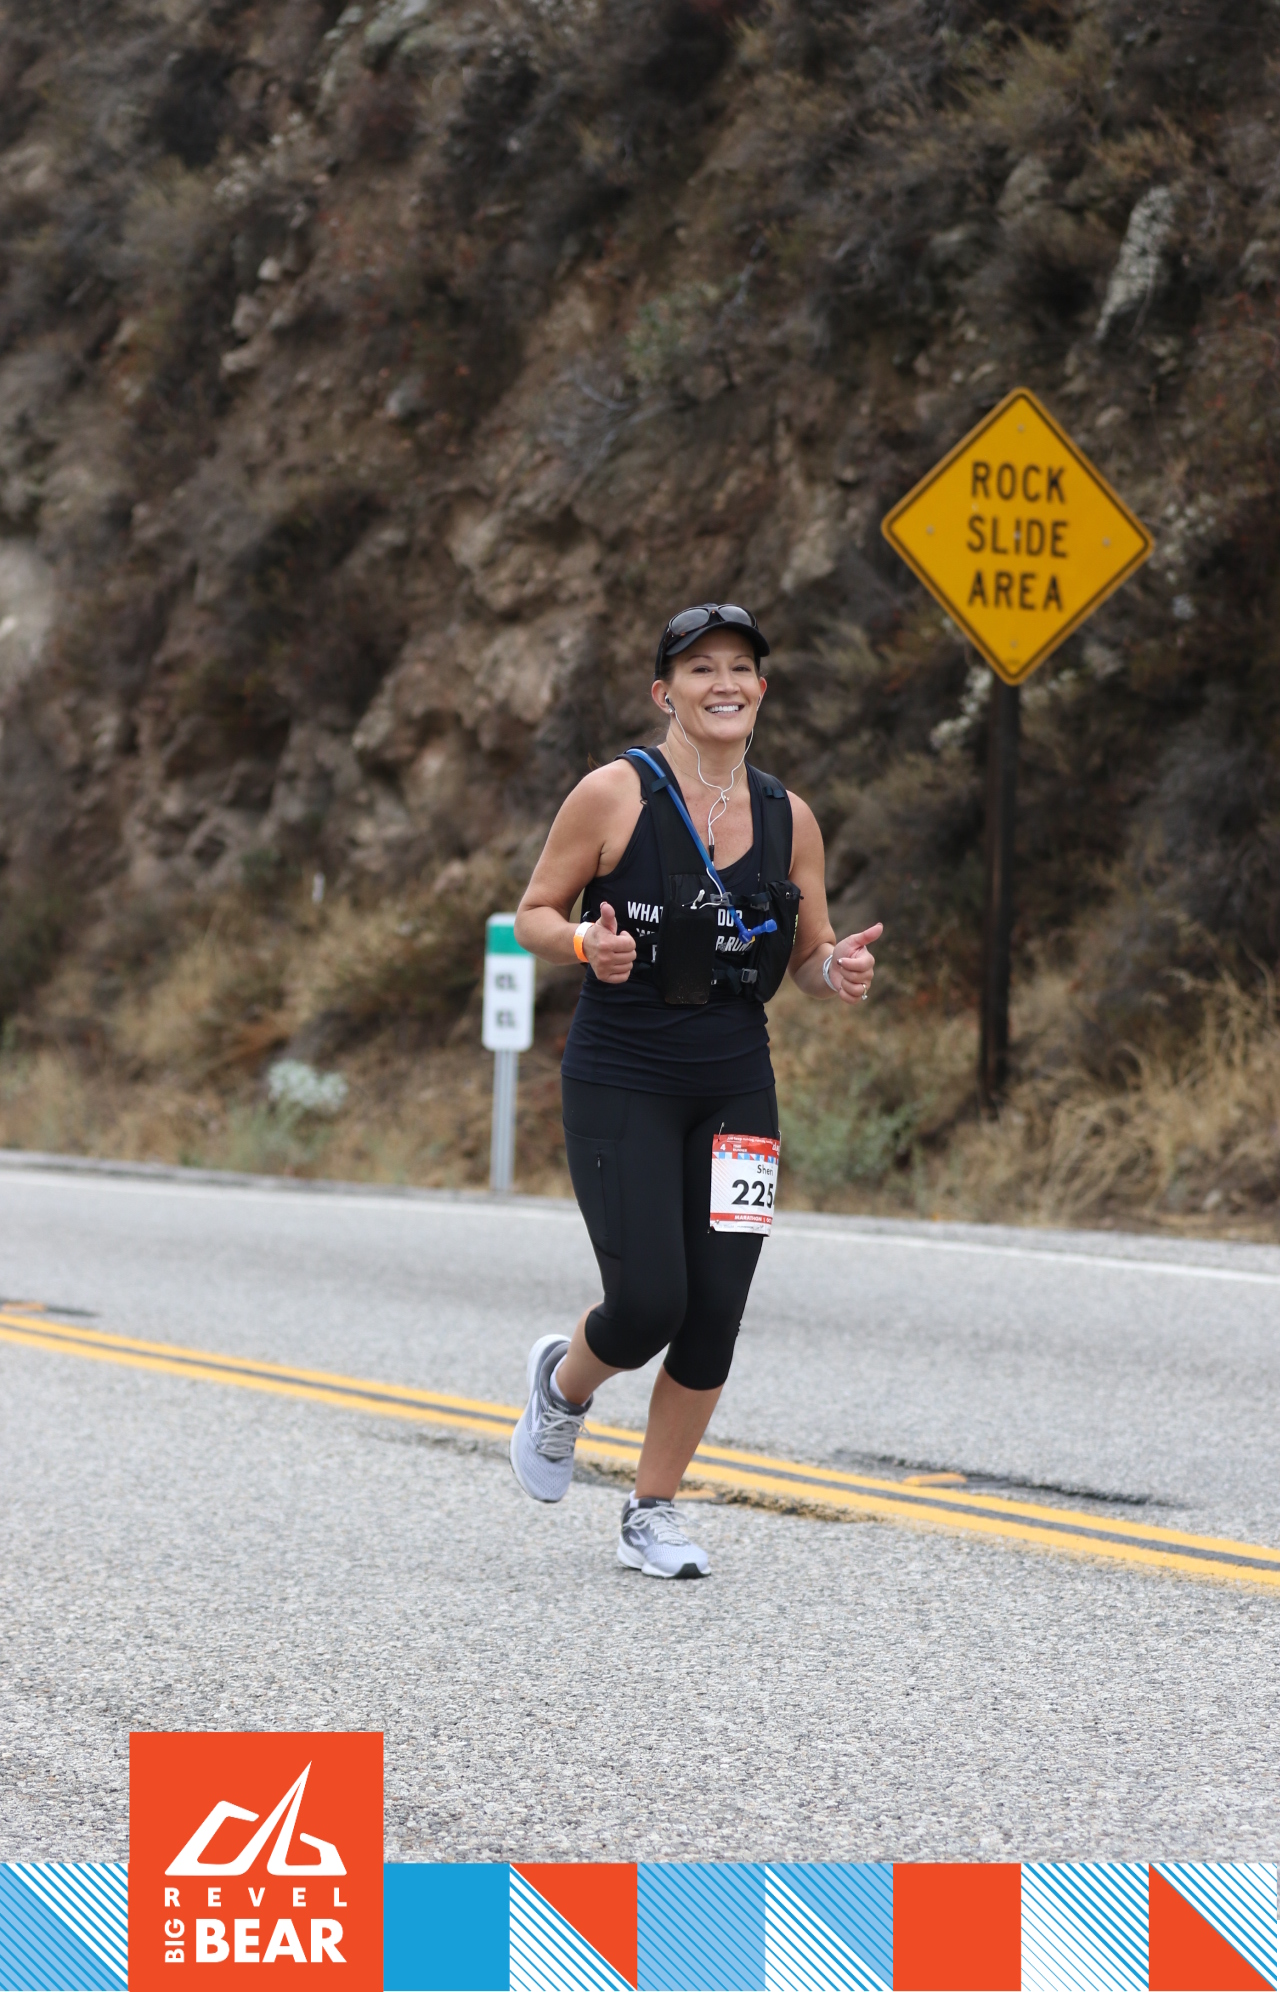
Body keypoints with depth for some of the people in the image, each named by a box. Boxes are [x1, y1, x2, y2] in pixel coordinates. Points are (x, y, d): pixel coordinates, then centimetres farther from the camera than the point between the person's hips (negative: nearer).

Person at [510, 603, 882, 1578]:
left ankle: (654, 1512, 17)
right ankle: (564, 1385, 22)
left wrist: (839, 968, -10)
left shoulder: (789, 818, 5)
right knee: (648, 1305, -14)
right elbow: (535, 913, 0)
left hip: (736, 1089, 4)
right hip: (621, 1084, -4)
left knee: (714, 1316, -1)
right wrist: (587, 945, -22)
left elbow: (809, 956, 14)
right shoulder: (616, 795, -7)